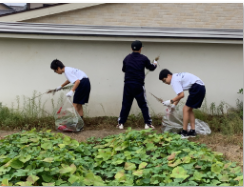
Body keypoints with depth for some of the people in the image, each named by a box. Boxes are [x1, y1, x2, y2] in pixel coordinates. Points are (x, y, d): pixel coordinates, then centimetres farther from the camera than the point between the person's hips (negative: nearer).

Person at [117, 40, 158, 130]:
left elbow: (123, 69, 18)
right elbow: (151, 68, 12)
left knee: (125, 104, 9)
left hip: (128, 85, 2)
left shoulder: (127, 58, 3)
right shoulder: (143, 58, -4)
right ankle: (148, 123, 4)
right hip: (138, 85, -2)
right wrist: (155, 64, 34)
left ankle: (121, 123, 11)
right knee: (143, 105, 6)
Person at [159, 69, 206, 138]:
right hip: (201, 87, 10)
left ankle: (184, 133, -2)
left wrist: (171, 101, -7)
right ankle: (192, 131, 15)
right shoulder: (177, 76, 18)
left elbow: (181, 95, -17)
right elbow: (180, 94, 21)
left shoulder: (174, 80, -11)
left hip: (197, 88, -10)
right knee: (189, 109, 15)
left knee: (186, 109, -5)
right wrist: (174, 104, 16)